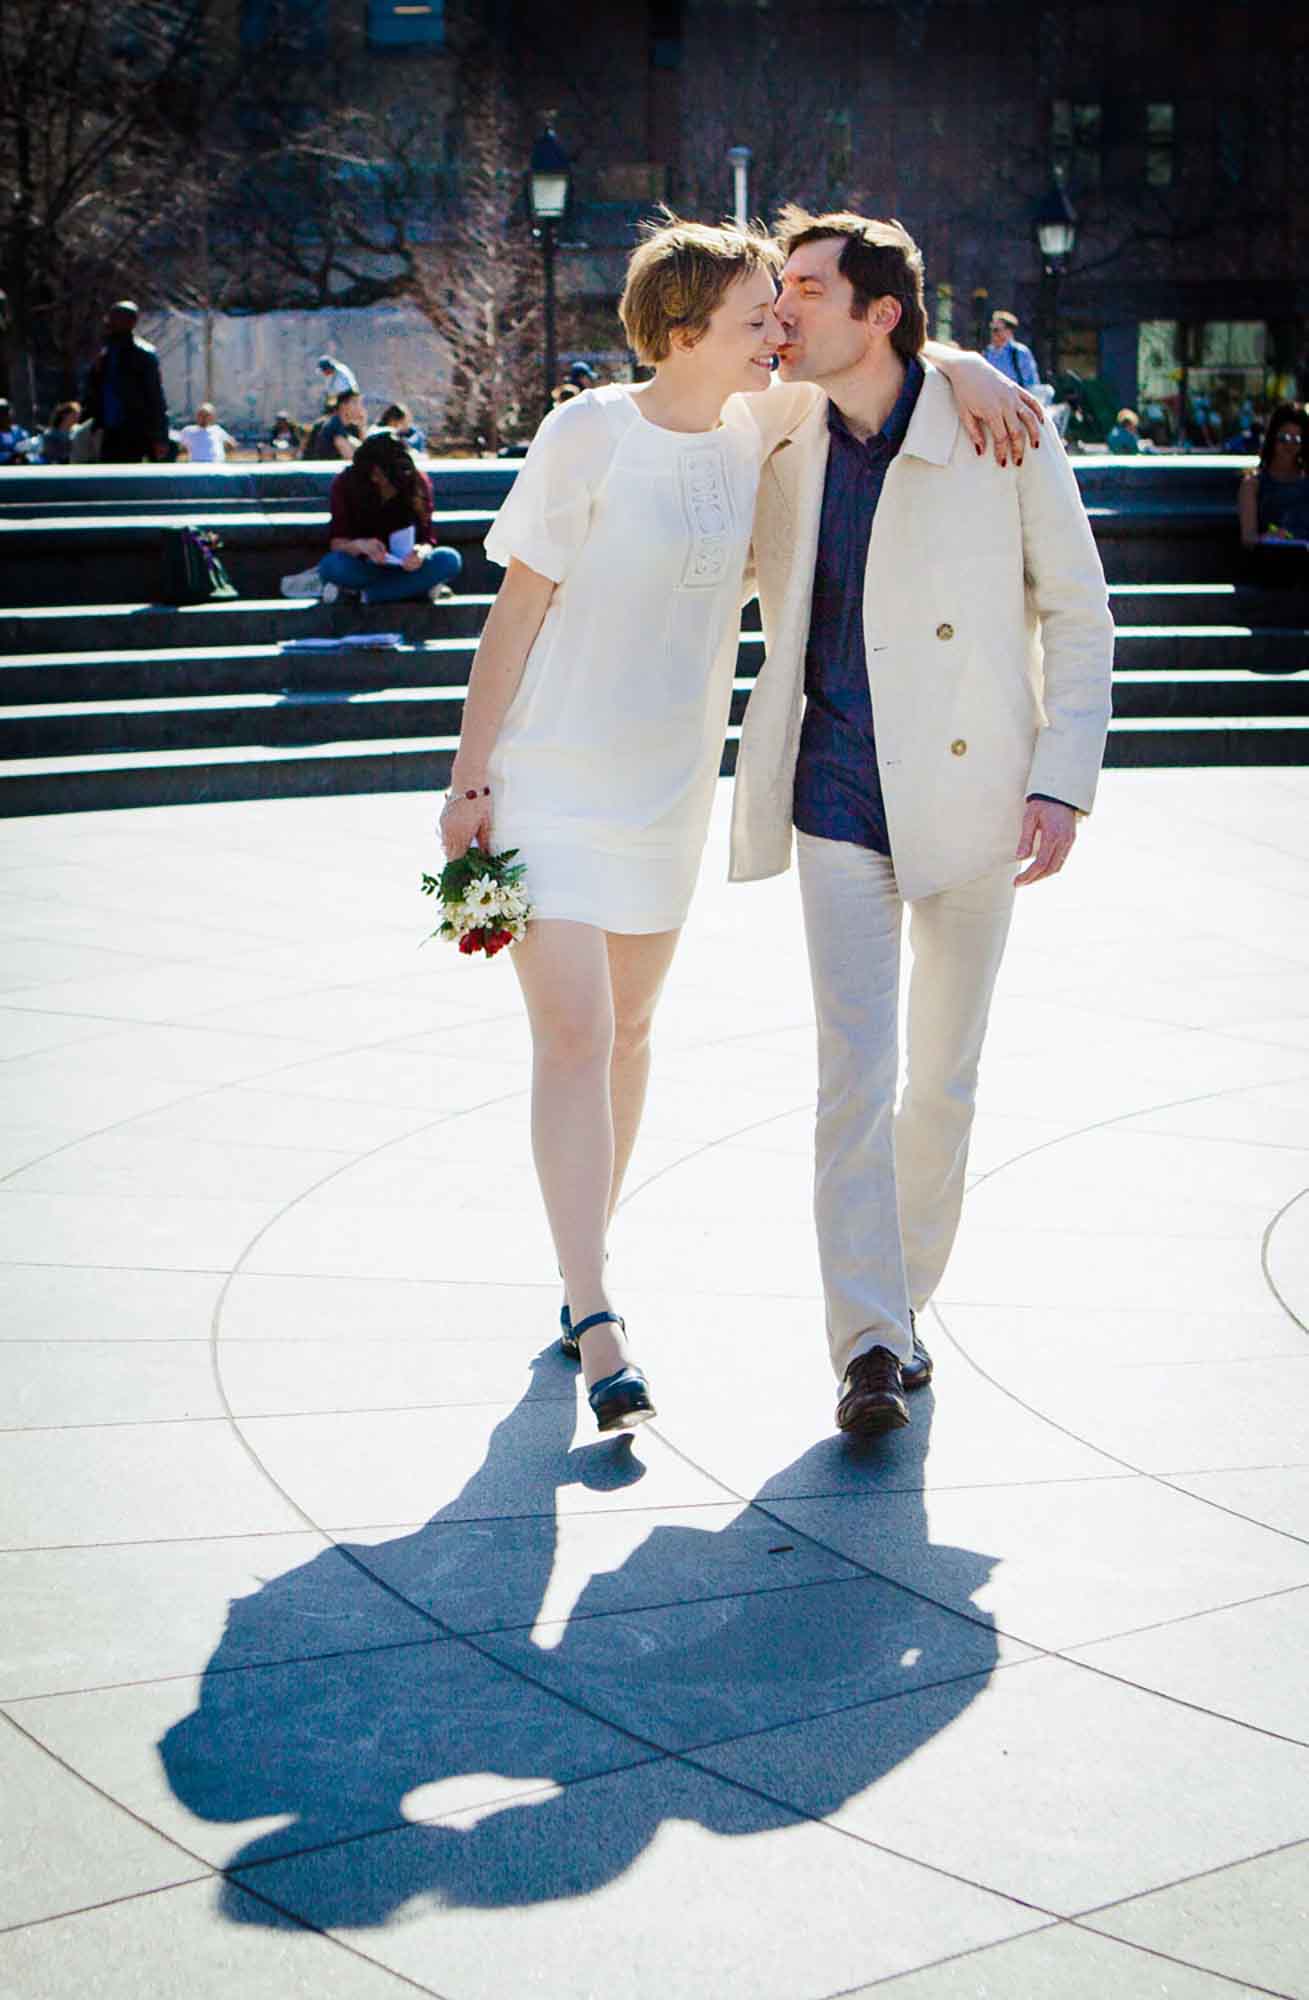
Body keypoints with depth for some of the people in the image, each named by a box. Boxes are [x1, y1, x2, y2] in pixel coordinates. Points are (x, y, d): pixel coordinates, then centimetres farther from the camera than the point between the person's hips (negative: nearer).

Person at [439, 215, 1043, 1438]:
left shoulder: (758, 429, 1)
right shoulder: (589, 435, -14)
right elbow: (516, 613, -10)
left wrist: (966, 368, -6)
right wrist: (468, 781, -11)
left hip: (670, 784, 6)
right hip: (550, 781, -6)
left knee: (629, 1028, 13)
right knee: (573, 1036, -12)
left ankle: (583, 1279, 29)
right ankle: (598, 1332, -15)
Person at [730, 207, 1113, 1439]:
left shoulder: (1000, 436, -7)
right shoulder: (778, 443, 1)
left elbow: (1077, 614, -1)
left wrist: (1063, 780, -9)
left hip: (973, 795, -1)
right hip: (840, 798, 1)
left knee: (945, 1075, 10)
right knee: (855, 1069, -10)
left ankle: (903, 1303, 29)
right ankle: (868, 1347, -7)